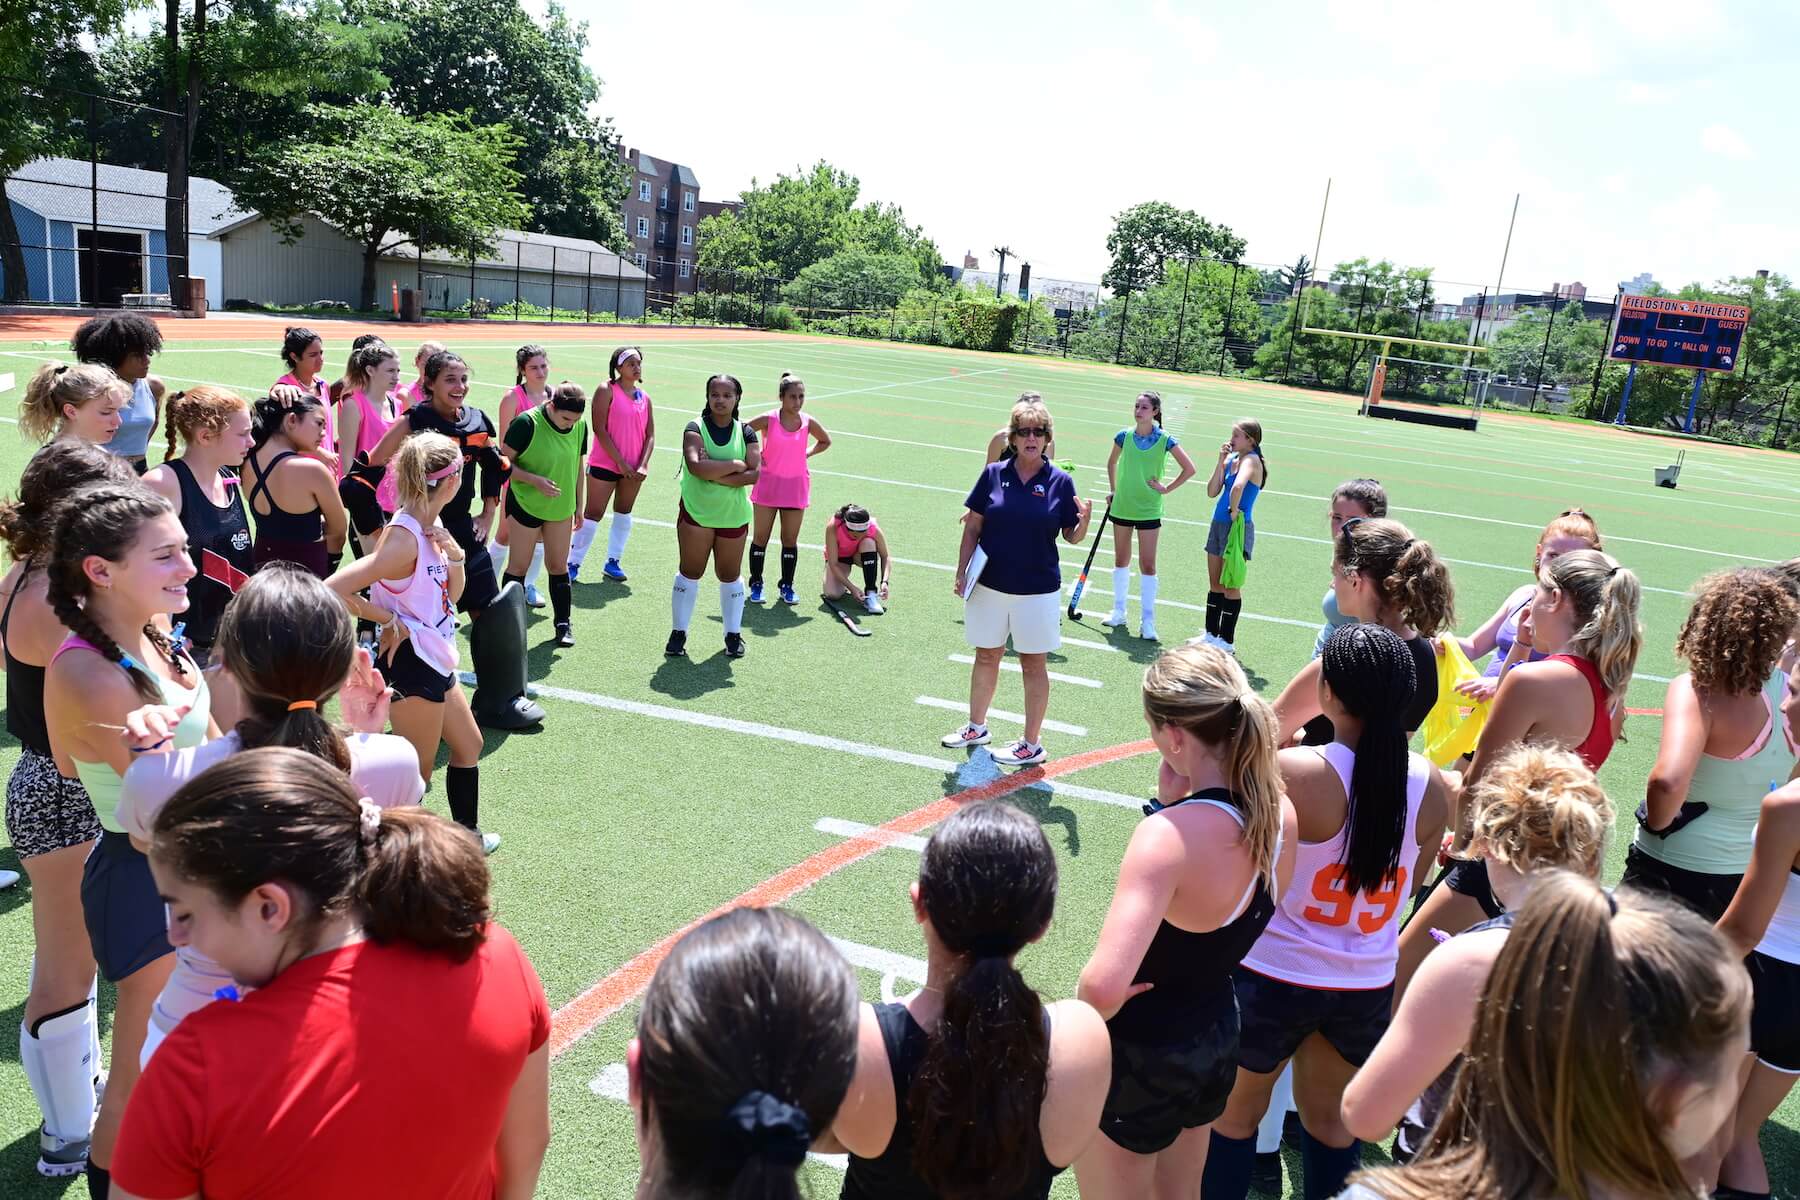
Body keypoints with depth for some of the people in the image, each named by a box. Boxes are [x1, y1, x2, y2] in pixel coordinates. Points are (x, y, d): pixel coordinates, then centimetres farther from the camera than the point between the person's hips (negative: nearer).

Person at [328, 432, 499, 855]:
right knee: (416, 774, 3)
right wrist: (387, 621, -20)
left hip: (437, 661, 10)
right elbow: (332, 590, -32)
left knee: (469, 745, 25)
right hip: (412, 663, -10)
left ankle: (467, 833, 43)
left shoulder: (432, 527, 2)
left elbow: (452, 595, 12)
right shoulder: (404, 539, -26)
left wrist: (454, 557, -7)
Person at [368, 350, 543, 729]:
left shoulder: (476, 421, 3)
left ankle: (500, 700, 19)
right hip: (422, 534, -6)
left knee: (493, 611, 7)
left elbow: (495, 468, 20)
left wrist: (487, 516, 14)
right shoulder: (414, 422, -13)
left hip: (464, 531, 6)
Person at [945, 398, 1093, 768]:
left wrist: (1084, 520, -23)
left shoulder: (1060, 481, -5)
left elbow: (1072, 537, -1)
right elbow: (972, 526, 3)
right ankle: (976, 727, 34)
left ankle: (1032, 744, 17)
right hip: (989, 585, 2)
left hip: (1037, 590, -2)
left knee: (1033, 665, 7)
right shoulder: (994, 473, -1)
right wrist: (961, 572, -1)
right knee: (986, 657, 16)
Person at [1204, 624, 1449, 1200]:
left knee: (1234, 1113, 18)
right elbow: (1405, 885, 5)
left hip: (1272, 978, -4)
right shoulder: (1431, 786, -9)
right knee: (1331, 1119, 25)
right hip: (1368, 987, 4)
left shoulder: (1290, 772, -24)